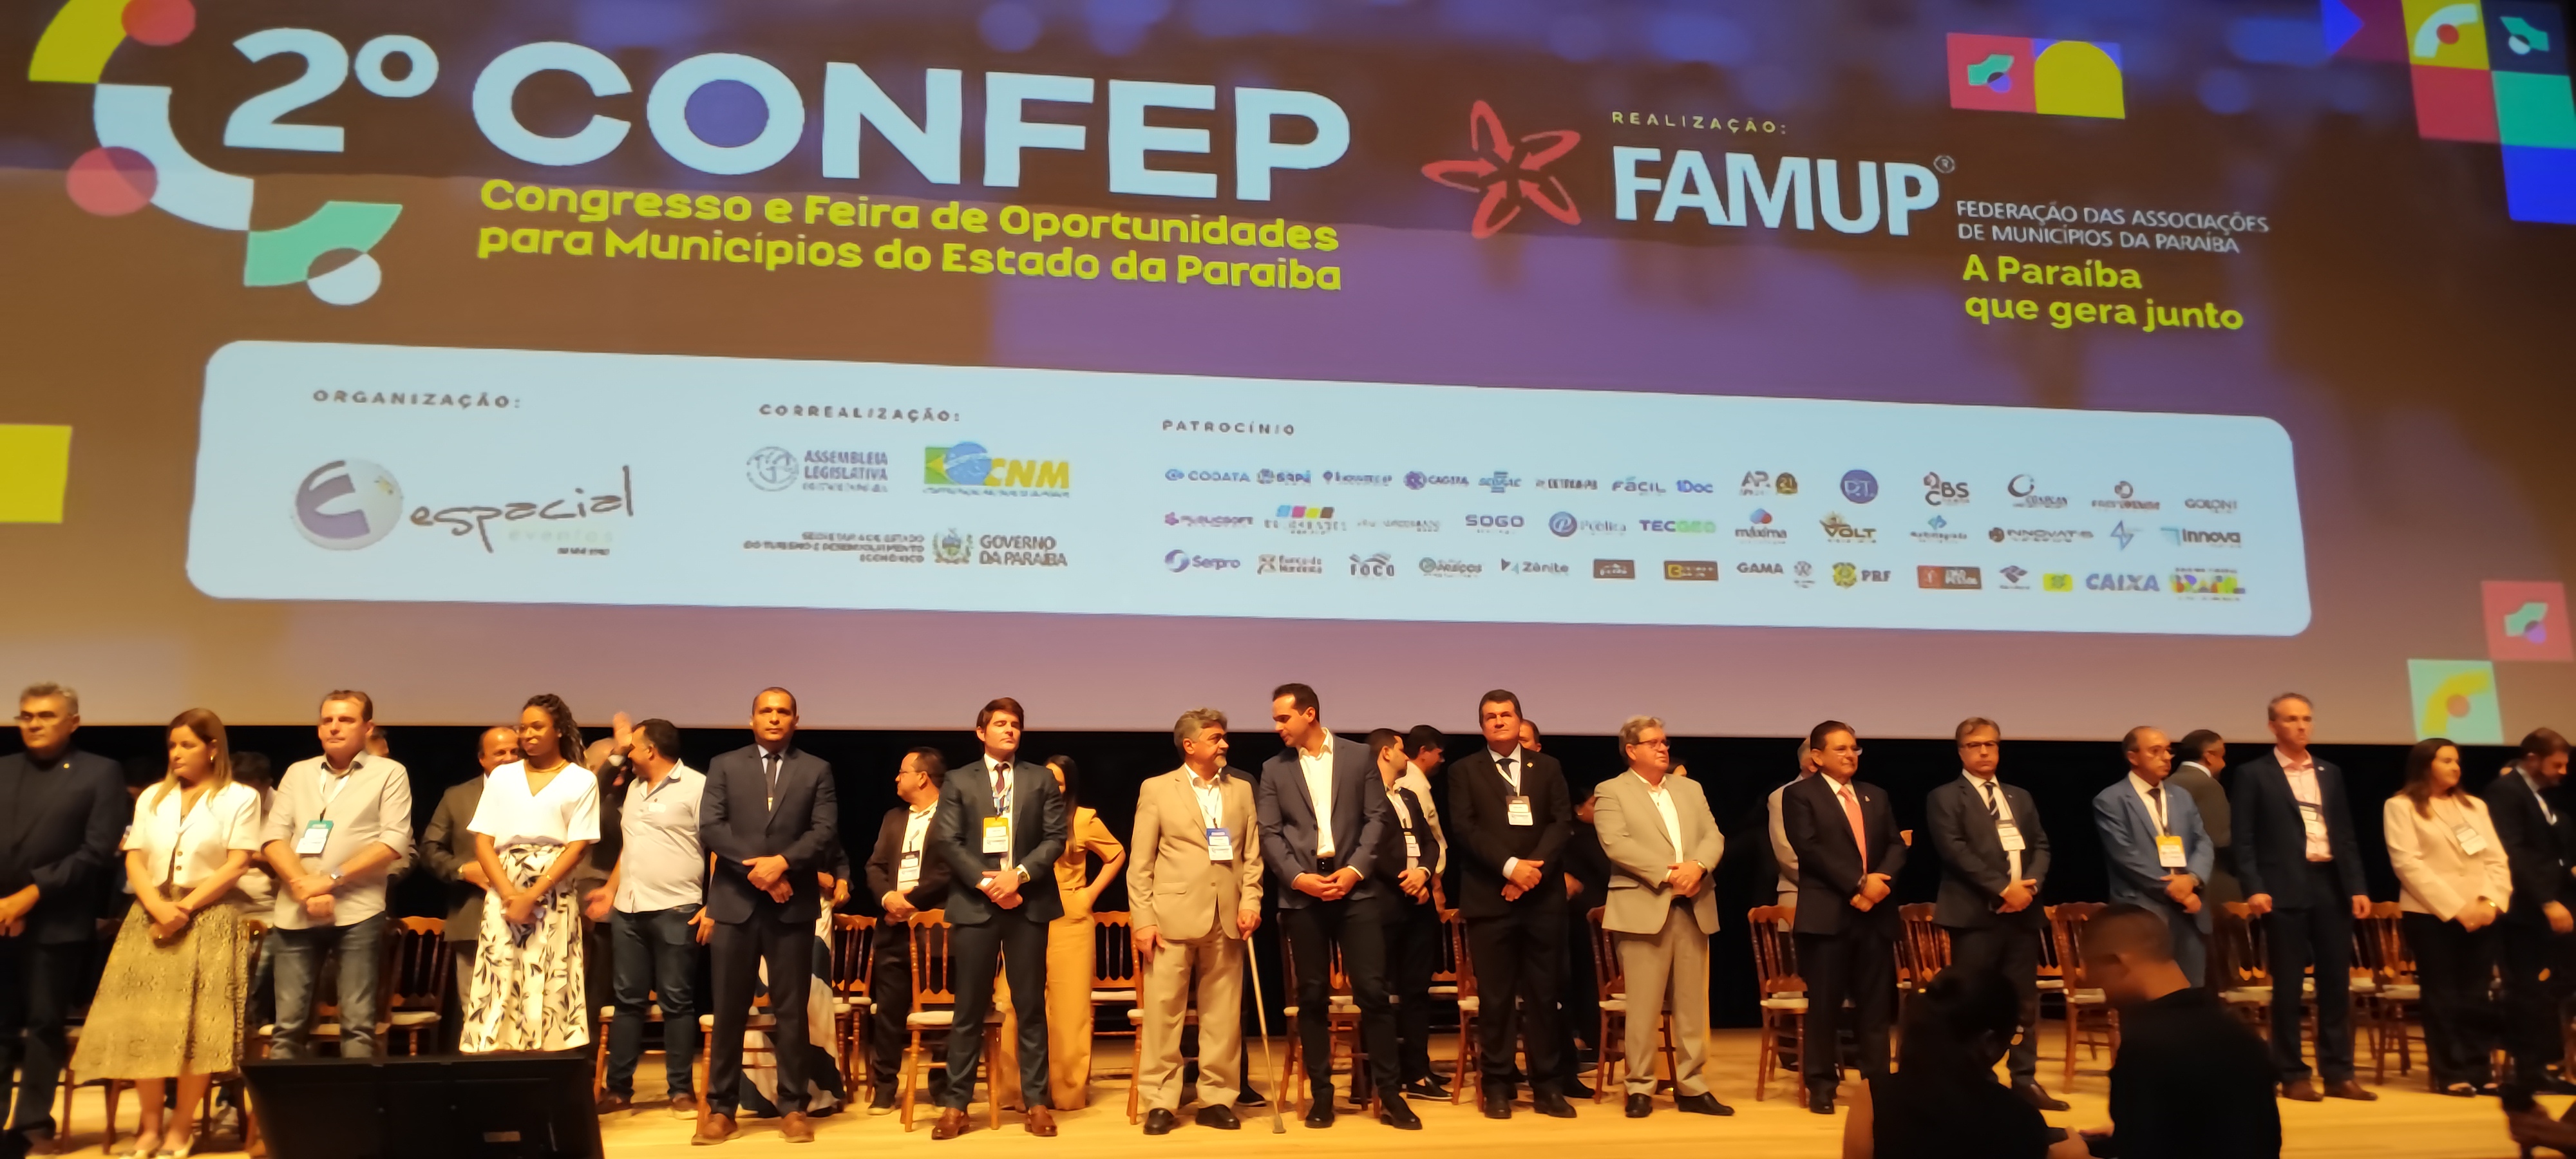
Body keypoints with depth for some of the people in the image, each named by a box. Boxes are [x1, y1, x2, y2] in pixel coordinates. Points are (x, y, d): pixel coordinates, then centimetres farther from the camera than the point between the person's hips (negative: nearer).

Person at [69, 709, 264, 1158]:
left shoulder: (240, 798, 0)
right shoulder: (152, 798, 13)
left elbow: (236, 866, -8)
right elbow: (134, 860, 6)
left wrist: (185, 908, -15)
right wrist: (158, 907, -11)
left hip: (210, 920, -4)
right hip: (151, 918, 4)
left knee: (197, 1028, -5)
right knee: (145, 1024, 1)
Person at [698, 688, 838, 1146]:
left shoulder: (817, 770, 8)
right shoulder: (724, 766, 9)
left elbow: (825, 831, -2)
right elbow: (710, 828, -3)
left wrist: (782, 862, -16)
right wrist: (755, 867, -13)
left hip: (793, 905, 0)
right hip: (735, 903, 0)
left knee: (792, 1009, 3)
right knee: (728, 1010, 4)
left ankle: (792, 1107, 11)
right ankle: (721, 1108, 12)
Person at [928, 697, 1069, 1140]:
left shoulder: (1041, 779, 10)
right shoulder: (959, 782, 8)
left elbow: (1056, 837, 2)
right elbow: (947, 841, -2)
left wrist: (1019, 874, -13)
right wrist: (986, 882, -13)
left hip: (1028, 903, 1)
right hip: (975, 903, -1)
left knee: (1031, 1006, 4)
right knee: (970, 1008, 2)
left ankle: (1036, 1101, 10)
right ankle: (956, 1103, 9)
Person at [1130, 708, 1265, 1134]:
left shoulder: (1242, 790, 13)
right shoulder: (1157, 789, 3)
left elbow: (1253, 855, 10)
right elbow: (1141, 863, 0)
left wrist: (1251, 901, -4)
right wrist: (1142, 919, -6)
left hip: (1226, 918, 3)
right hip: (1173, 916, -3)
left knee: (1223, 1015, 5)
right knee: (1163, 1012, -1)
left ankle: (1216, 1100, 15)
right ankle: (1160, 1102, 7)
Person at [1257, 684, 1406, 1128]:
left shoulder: (1358, 757, 6)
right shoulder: (1274, 770, 8)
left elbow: (1376, 818, 2)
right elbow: (1269, 833, 3)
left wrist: (1355, 869, -10)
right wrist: (1298, 877, -10)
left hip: (1354, 887, -1)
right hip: (1301, 892, 1)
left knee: (1372, 990, -5)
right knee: (1312, 995, 4)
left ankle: (1389, 1092, 3)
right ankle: (1321, 1093, 12)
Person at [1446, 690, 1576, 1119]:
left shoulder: (1547, 767, 13)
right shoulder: (1464, 771, 6)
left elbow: (1562, 822, 3)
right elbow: (1465, 829, -5)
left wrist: (1534, 867, -12)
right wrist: (1510, 866, -16)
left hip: (1543, 896, 2)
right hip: (1489, 898, -2)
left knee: (1543, 993, 4)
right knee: (1495, 996, 1)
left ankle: (1546, 1084, 11)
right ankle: (1497, 1084, 9)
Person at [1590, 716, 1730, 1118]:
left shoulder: (1691, 789, 19)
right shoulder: (1611, 792, 2)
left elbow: (1714, 837, 9)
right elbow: (1616, 844, -11)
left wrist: (1697, 866, -12)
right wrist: (1667, 874, -16)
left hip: (1693, 908, 5)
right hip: (1644, 908, -5)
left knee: (1693, 1004, 7)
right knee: (1643, 1006, -2)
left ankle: (1692, 1088, 15)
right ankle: (1640, 1089, 7)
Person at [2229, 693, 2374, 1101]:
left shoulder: (2330, 773, 15)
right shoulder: (2253, 774, 0)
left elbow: (2346, 834, 15)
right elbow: (2244, 839, -4)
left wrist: (2358, 887, 6)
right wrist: (2254, 888, -14)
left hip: (2331, 884, 5)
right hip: (2286, 888, -5)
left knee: (2337, 983, 6)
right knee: (2288, 986, 0)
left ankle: (2338, 1073, 14)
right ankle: (2293, 1075, 6)